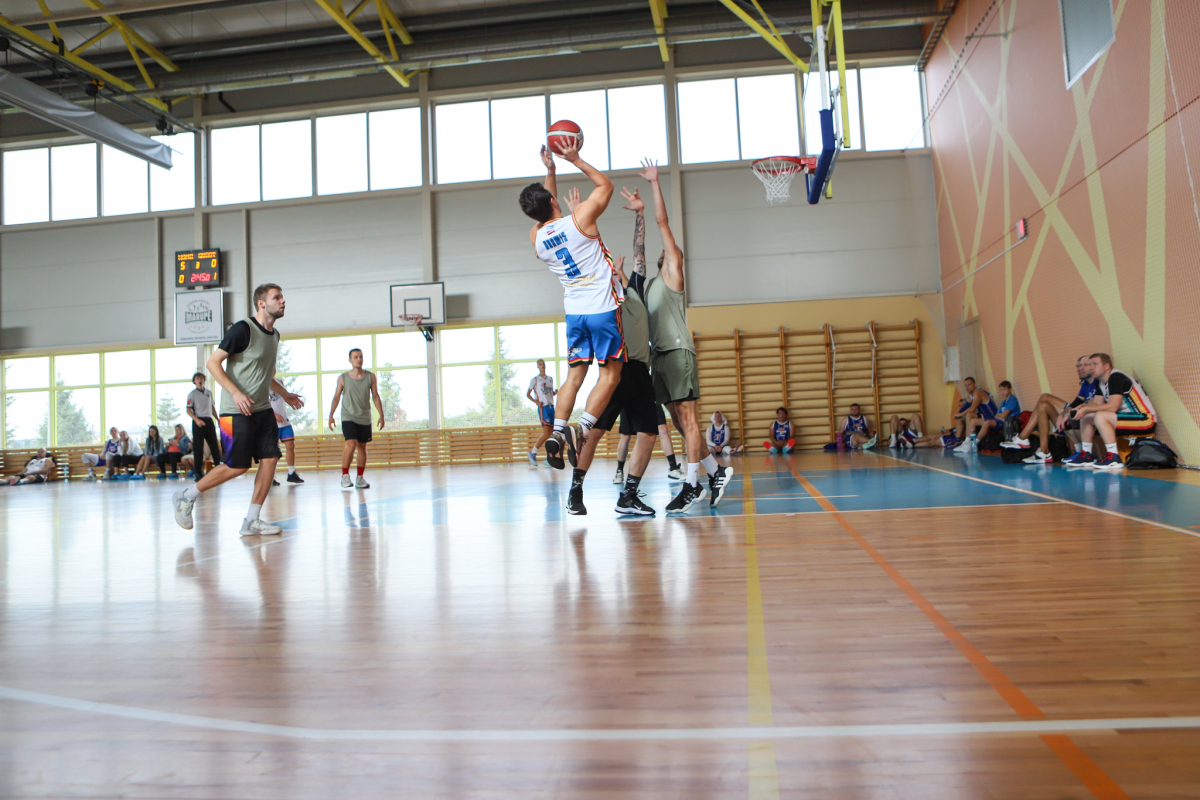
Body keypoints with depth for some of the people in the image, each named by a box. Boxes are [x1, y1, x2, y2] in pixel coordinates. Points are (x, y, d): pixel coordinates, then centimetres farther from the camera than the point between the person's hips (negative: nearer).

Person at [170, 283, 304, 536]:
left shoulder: (274, 335, 13)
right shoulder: (243, 329, -13)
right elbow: (213, 362, -14)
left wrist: (284, 393, 20)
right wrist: (235, 393, -23)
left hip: (262, 410, 8)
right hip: (236, 411, -8)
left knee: (270, 458, -2)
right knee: (237, 466, -5)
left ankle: (251, 521, 6)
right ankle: (186, 497, 16)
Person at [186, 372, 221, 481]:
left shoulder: (209, 393, 15)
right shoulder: (192, 394, 1)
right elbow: (188, 410, -5)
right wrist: (196, 420, -20)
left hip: (209, 421, 4)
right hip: (198, 421, -4)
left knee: (215, 445, 3)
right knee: (198, 447, -4)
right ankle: (198, 472, 0)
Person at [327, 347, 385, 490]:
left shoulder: (370, 376, 3)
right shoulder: (343, 378, -1)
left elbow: (375, 396, 5)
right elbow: (336, 397, 4)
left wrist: (381, 415, -1)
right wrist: (331, 415, -3)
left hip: (365, 418, 3)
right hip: (348, 417, -3)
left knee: (362, 448, 7)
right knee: (351, 445, -18)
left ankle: (360, 478, 18)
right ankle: (345, 475, -4)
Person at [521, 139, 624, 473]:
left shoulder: (536, 237, 4)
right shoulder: (580, 218, -10)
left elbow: (548, 216, 27)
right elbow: (605, 184, 6)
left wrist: (550, 170, 25)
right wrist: (575, 159, 10)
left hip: (574, 311, 5)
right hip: (603, 308, -5)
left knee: (574, 374, 12)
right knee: (610, 375, 0)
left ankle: (557, 432, 3)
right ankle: (582, 429, -12)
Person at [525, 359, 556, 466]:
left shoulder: (550, 378, 18)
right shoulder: (534, 379, 1)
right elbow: (528, 394, 1)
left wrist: (556, 392, 4)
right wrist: (536, 401, -15)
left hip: (551, 407, 6)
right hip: (543, 407, -6)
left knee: (551, 433, 2)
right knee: (546, 434, -14)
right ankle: (532, 453, -1)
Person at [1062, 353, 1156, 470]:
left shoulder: (1116, 378, -20)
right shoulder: (1101, 382, 9)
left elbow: (1112, 407, -28)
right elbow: (1097, 403, 9)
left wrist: (1086, 409, -23)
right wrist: (1082, 408, -10)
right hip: (1128, 417, 10)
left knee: (1100, 416, -30)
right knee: (1086, 417, 8)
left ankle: (1114, 459, -27)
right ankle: (1086, 455, 8)